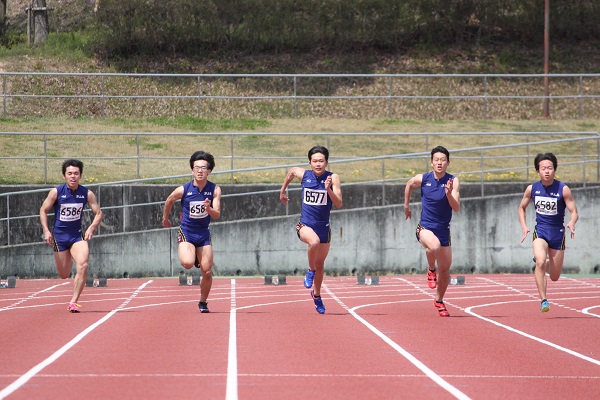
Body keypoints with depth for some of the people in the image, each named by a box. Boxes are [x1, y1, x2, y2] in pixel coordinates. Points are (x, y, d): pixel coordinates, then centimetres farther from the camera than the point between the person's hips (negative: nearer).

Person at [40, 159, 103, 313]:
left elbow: (98, 213, 3)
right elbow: (43, 210, 2)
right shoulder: (56, 192, -8)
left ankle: (74, 302, -17)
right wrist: (46, 231, -7)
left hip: (77, 235, 0)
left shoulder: (87, 194, -5)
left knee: (83, 265, -25)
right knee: (64, 275, 8)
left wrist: (91, 228, -13)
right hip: (59, 236, 0)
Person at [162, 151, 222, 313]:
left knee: (207, 272, -1)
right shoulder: (183, 190, -13)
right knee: (188, 263, -27)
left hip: (204, 234, 2)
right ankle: (193, 258, 12)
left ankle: (203, 302, 22)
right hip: (186, 233, -2)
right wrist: (165, 218, 20)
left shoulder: (215, 190, -9)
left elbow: (217, 215, -12)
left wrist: (208, 208, -33)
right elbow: (169, 200, 8)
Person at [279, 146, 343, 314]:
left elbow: (338, 204, -14)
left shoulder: (333, 178, -8)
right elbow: (291, 171, 20)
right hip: (305, 224, -1)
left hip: (323, 227, 1)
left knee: (320, 264, 15)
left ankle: (316, 295, 38)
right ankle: (311, 271, -9)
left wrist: (328, 189, -30)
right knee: (314, 242, -36)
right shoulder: (303, 174, -4)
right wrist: (282, 191, 29)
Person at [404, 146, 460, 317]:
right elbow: (409, 184, 19)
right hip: (425, 227, -2)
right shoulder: (422, 179, -5)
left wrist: (449, 194, -32)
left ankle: (439, 301, 34)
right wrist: (406, 205, 23)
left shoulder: (453, 181, -8)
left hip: (444, 230, 2)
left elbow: (456, 208, -16)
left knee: (445, 269, 10)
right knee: (434, 246, -37)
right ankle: (431, 270, -5)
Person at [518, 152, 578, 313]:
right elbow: (522, 208, 13)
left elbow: (574, 212, -9)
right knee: (540, 261, -30)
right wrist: (523, 226, -1)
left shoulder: (563, 189, -11)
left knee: (555, 277, 7)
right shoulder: (532, 189, -3)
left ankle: (546, 265, 44)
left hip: (558, 233, 0)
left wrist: (572, 223, -31)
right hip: (540, 231, 0)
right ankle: (543, 300, -23)